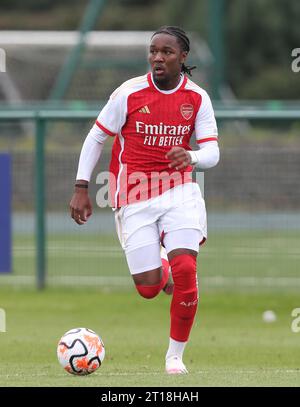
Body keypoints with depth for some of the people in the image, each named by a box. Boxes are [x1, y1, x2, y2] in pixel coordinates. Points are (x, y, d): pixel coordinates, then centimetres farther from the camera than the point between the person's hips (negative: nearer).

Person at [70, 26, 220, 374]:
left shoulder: (197, 98, -2)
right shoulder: (130, 92, -8)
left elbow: (212, 153, -3)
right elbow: (95, 138, 1)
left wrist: (190, 157, -27)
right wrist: (81, 189, -4)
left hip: (178, 189, 1)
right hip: (134, 196, -1)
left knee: (185, 270, -18)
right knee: (148, 288, -5)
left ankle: (176, 354, 0)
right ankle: (161, 272, 37)